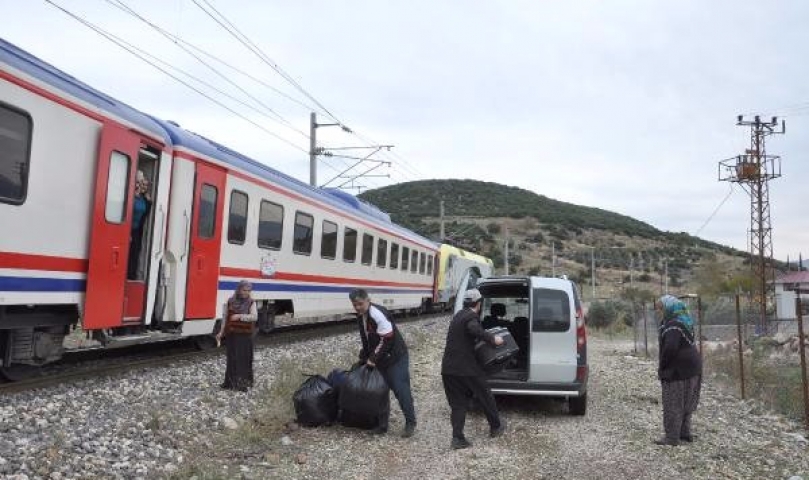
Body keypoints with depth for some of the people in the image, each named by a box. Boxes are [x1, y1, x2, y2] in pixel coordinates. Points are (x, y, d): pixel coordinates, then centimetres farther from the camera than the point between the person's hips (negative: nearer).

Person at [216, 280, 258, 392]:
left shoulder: (251, 303, -3)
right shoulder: (231, 301, 4)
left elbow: (254, 317, -18)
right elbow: (226, 318, 10)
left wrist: (240, 316, -27)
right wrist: (221, 332, 10)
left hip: (245, 336, -2)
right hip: (231, 335, 2)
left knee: (244, 359, 0)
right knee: (232, 358, 8)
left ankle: (243, 383, 8)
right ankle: (230, 382, 18)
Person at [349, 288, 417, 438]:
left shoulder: (378, 314, -24)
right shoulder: (360, 317, 4)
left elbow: (386, 340, -24)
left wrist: (373, 359, -21)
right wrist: (364, 358, 12)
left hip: (396, 358, -8)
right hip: (379, 360, 8)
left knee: (401, 390, -8)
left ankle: (410, 423, 5)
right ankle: (382, 424, 17)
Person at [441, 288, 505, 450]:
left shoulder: (459, 315, 17)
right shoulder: (471, 316, -11)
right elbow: (475, 330, -34)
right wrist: (492, 339, -23)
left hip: (449, 368, 7)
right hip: (466, 368, -7)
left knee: (458, 403, 10)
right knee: (485, 396, 14)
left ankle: (457, 438, 1)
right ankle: (495, 427, 30)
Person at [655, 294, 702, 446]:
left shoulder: (673, 325, -20)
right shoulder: (683, 322, 12)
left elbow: (670, 348, -29)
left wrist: (662, 368, -17)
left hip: (678, 370, -10)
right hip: (691, 367, 10)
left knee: (673, 404, -2)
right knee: (684, 403, 19)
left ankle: (672, 437, 4)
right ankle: (685, 433, 29)